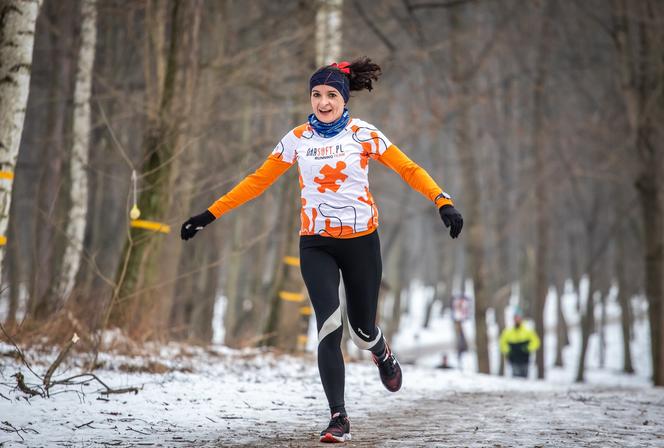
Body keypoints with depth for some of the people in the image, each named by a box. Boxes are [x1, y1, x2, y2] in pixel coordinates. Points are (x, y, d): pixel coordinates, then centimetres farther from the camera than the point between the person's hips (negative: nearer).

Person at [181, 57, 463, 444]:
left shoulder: (363, 134, -3)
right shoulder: (297, 139, 2)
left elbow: (408, 169, -4)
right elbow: (258, 180, 8)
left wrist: (443, 202, -18)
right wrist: (211, 214, 4)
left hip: (361, 241, -1)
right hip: (316, 245, 1)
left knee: (363, 330, 7)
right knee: (330, 327, -17)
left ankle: (382, 354, 47)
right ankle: (339, 419, -13)